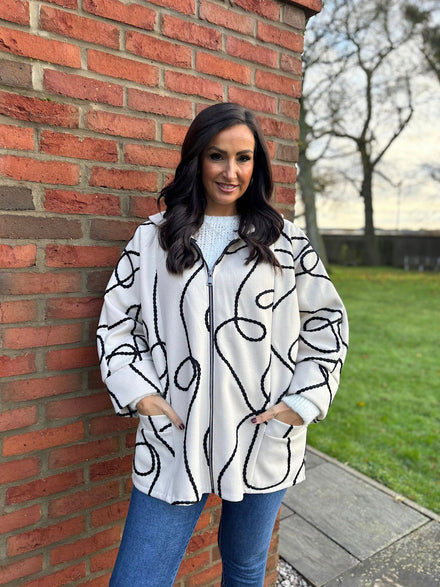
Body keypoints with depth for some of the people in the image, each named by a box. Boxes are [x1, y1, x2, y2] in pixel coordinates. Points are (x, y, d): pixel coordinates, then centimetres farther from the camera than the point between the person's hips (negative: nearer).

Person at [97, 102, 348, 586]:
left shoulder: (286, 241, 3)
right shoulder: (152, 237, 4)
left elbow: (328, 320, 7)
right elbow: (115, 320, 7)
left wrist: (303, 401, -2)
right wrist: (138, 393, -5)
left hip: (264, 437, 1)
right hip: (174, 437, 0)